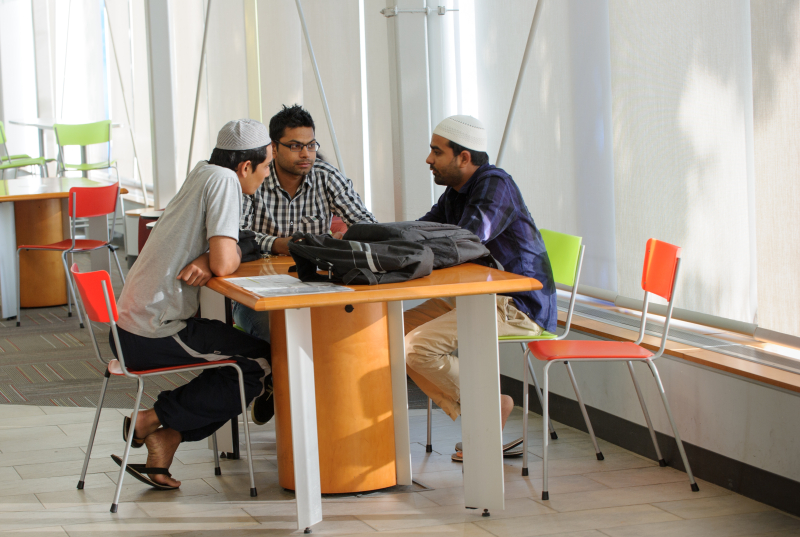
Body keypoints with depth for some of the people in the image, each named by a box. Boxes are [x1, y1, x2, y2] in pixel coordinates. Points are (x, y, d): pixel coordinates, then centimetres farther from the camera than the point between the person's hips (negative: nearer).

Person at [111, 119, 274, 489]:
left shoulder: (203, 173, 14)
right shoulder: (224, 180, -13)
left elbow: (215, 254, 17)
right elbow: (225, 263, -22)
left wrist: (206, 261, -5)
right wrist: (212, 260, 1)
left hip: (129, 329, 9)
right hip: (156, 335, -9)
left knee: (242, 352, 19)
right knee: (262, 364, 1)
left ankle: (168, 435, 6)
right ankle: (156, 418, -1)